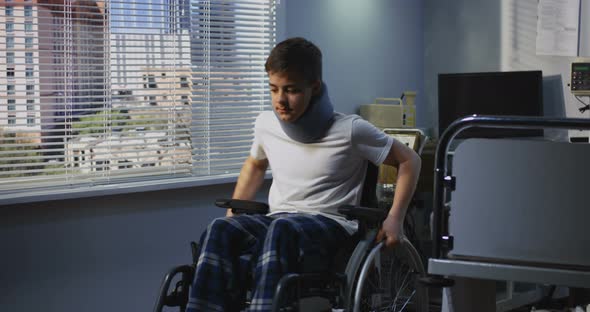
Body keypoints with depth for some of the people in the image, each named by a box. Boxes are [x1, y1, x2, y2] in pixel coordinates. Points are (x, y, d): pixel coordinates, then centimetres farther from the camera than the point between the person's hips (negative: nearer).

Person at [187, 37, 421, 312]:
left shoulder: (350, 130, -5)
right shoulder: (265, 125, 8)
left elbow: (409, 161, 4)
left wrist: (395, 218, -7)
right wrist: (232, 214, 20)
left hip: (331, 226, -4)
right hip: (276, 223, 4)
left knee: (283, 230, -40)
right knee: (220, 231, -30)